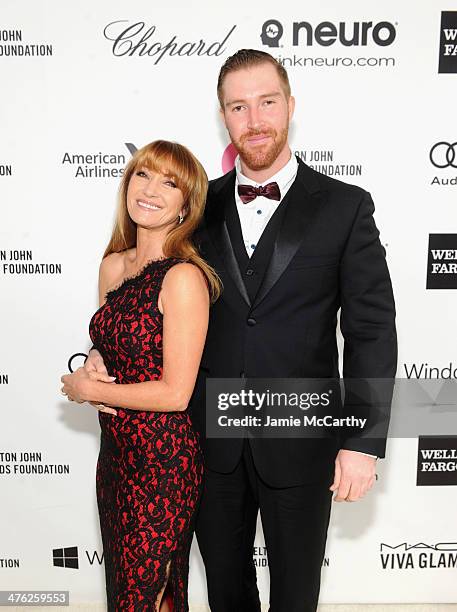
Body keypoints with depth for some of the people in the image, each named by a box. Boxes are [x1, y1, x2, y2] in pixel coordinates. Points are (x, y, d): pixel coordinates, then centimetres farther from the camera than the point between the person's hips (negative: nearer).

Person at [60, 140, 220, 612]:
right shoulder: (112, 265, 3)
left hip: (163, 463, -7)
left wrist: (87, 390, -10)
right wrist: (91, 369, -5)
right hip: (116, 451, 7)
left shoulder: (184, 277, -20)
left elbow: (175, 393, -20)